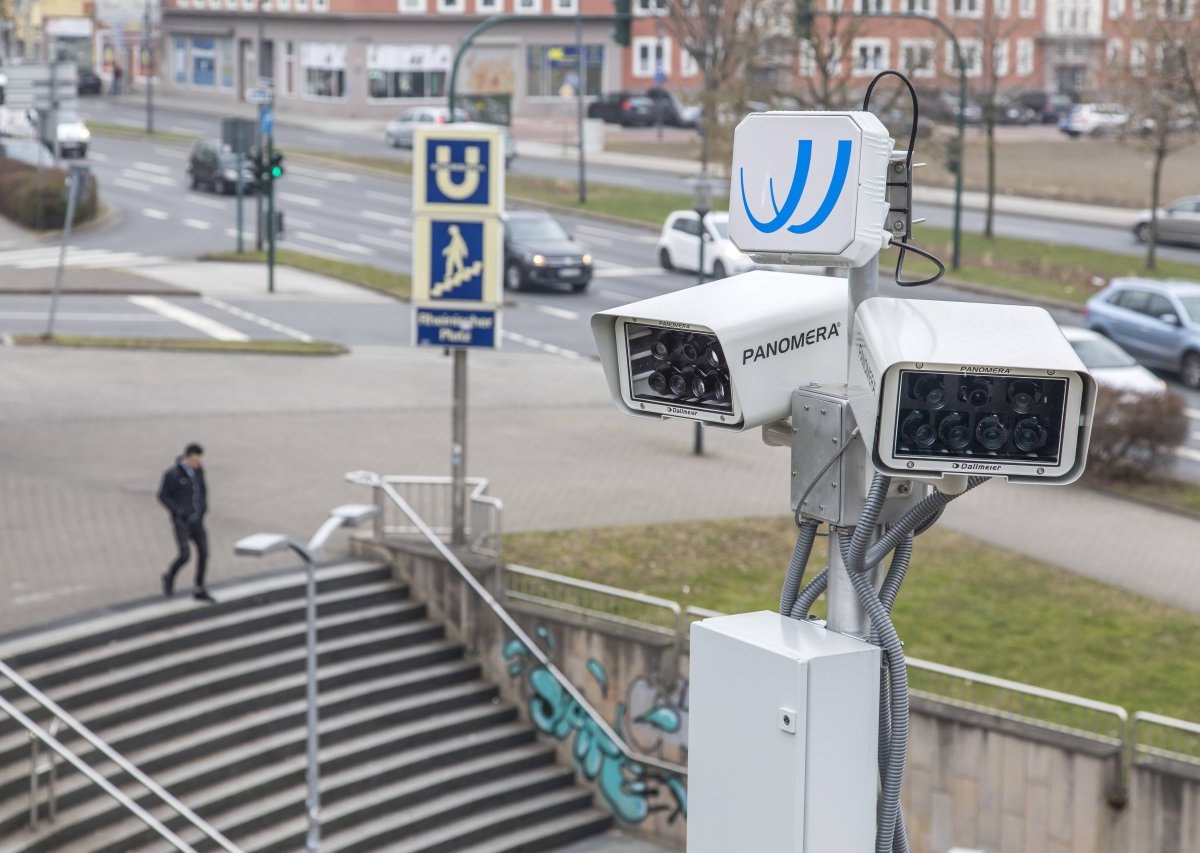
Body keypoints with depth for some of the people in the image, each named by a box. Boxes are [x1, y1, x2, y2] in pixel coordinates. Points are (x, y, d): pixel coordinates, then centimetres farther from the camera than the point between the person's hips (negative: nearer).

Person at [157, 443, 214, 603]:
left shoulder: (198, 470, 2)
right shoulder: (173, 474, -16)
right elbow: (162, 496, -10)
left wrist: (203, 507, 4)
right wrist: (178, 511, -18)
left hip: (196, 520, 6)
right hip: (181, 522, -6)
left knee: (203, 552, 1)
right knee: (185, 555, -15)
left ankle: (199, 591, 13)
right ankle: (170, 577, 16)